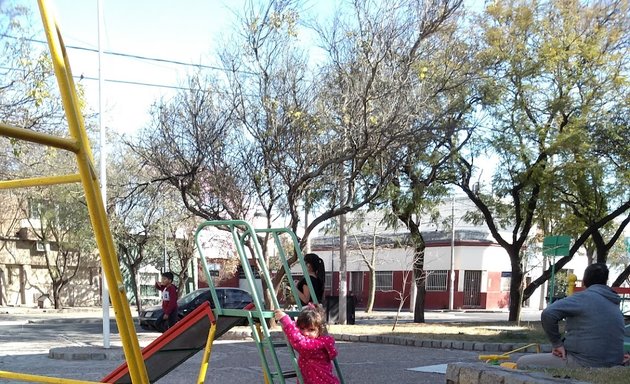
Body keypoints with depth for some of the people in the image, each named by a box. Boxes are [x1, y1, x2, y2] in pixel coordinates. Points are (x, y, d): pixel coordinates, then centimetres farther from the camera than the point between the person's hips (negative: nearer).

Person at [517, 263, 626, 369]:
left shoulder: (584, 297, -9)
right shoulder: (615, 306, 15)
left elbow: (548, 313, -23)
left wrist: (557, 343, -9)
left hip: (584, 363, -9)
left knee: (523, 362, -3)